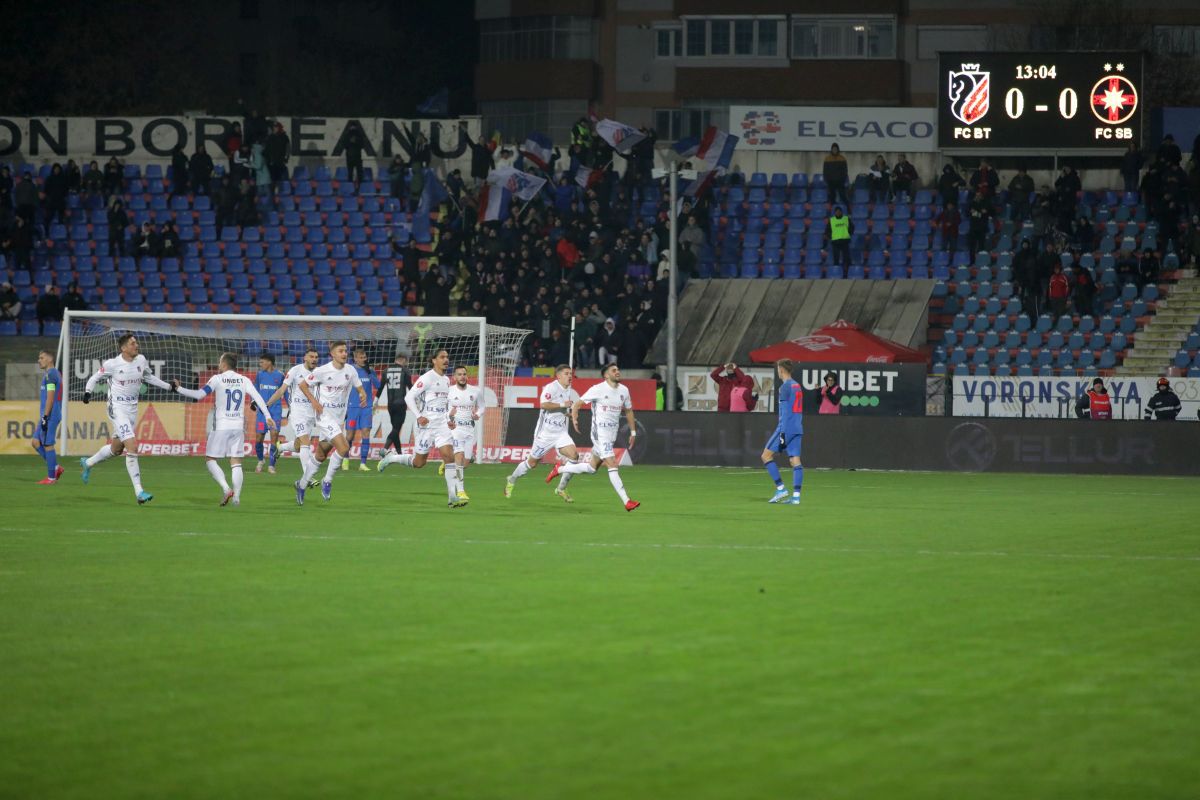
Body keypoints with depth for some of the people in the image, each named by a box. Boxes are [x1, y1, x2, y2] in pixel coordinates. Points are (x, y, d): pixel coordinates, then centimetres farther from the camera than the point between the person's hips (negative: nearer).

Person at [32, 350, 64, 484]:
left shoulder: (50, 374, -12)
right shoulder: (56, 373, 19)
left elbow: (50, 398, -18)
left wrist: (45, 417, -20)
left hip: (50, 416, -10)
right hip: (47, 416, 10)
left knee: (47, 444, -5)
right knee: (36, 442, 10)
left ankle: (51, 477, -1)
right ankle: (56, 467, 12)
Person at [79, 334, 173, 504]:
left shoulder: (141, 360, 3)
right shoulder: (112, 364, -12)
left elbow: (148, 377, 20)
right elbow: (96, 378, 0)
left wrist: (169, 386, 17)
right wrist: (87, 391, -17)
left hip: (132, 409, 7)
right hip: (117, 409, -7)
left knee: (116, 448, 20)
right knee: (132, 447, -18)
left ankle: (87, 463, 47)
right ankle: (139, 491, -18)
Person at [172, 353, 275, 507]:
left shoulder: (217, 379, -3)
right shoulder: (244, 380, 6)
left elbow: (199, 395, -7)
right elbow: (257, 398, -1)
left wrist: (178, 389, 3)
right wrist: (267, 417, 0)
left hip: (221, 426, -4)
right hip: (238, 426, 4)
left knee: (210, 459, 5)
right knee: (236, 462, 7)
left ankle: (226, 488, -13)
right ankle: (236, 497, -2)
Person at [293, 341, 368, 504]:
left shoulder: (350, 370, 2)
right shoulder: (322, 371, -12)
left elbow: (359, 387, 12)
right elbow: (303, 385, -2)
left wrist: (363, 395, -12)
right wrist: (313, 401, -15)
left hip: (340, 417, 6)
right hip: (325, 416, -6)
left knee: (321, 455, 14)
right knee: (343, 448, -21)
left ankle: (302, 485, 30)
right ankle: (327, 481, -5)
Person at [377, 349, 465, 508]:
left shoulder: (446, 380, 13)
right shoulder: (427, 378, -9)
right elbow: (409, 397, -10)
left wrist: (449, 419, 12)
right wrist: (418, 416, -19)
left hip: (442, 424, 6)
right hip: (427, 423, -6)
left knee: (449, 455, -11)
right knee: (419, 462, 2)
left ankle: (453, 497, -12)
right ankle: (391, 458, 28)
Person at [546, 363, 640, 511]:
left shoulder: (624, 390, 7)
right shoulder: (598, 389, -12)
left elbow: (628, 411, 20)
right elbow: (578, 403, -5)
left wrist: (633, 432, 17)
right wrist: (574, 420, -20)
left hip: (612, 435, 8)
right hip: (600, 433, -8)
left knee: (591, 467, 15)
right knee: (612, 465, -15)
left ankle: (561, 469, 35)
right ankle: (627, 502, -18)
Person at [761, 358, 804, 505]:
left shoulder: (785, 387, -9)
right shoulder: (797, 386, 17)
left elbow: (785, 412, -14)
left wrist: (782, 434, -16)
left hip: (787, 427, -8)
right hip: (797, 429, 8)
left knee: (766, 455, 1)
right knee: (795, 460, 1)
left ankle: (781, 489, -4)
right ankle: (796, 496, -6)